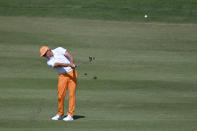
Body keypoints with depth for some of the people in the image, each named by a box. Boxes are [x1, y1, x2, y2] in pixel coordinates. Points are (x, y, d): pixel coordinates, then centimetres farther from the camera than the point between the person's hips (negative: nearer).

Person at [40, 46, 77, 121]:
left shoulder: (59, 50, 0)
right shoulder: (49, 62, -1)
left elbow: (70, 56, -8)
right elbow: (59, 64, -18)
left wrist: (72, 63, -27)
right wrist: (69, 65, -34)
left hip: (72, 73, -2)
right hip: (62, 76, 2)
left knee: (72, 94, -6)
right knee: (60, 95, -4)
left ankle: (70, 115, -5)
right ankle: (60, 114, 13)